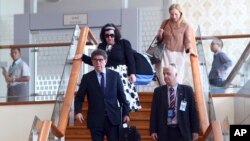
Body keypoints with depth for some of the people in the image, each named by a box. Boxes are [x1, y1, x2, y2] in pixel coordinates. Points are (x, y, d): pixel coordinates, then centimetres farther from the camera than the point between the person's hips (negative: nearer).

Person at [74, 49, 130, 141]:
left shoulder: (115, 75, 7)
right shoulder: (87, 78, 5)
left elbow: (121, 96, 9)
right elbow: (79, 97, 5)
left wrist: (125, 113, 4)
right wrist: (78, 111, -11)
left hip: (113, 118, 1)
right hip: (95, 119, -1)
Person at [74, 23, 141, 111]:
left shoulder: (124, 43, 7)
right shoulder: (101, 46, 17)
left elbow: (130, 59, 0)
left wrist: (132, 73, -11)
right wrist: (82, 57, 10)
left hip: (122, 76, -3)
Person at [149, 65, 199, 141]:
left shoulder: (187, 90, 4)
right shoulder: (158, 91, 8)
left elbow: (193, 111, 4)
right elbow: (154, 112, 7)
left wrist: (195, 130, 0)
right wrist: (153, 130, -1)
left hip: (182, 131, -1)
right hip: (164, 131, 1)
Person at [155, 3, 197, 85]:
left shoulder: (185, 26, -1)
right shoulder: (165, 23, 6)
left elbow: (187, 40, -7)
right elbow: (160, 39, 14)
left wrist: (189, 49, -27)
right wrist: (159, 35, -9)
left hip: (178, 55, -2)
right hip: (165, 52, 2)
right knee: (163, 77, -5)